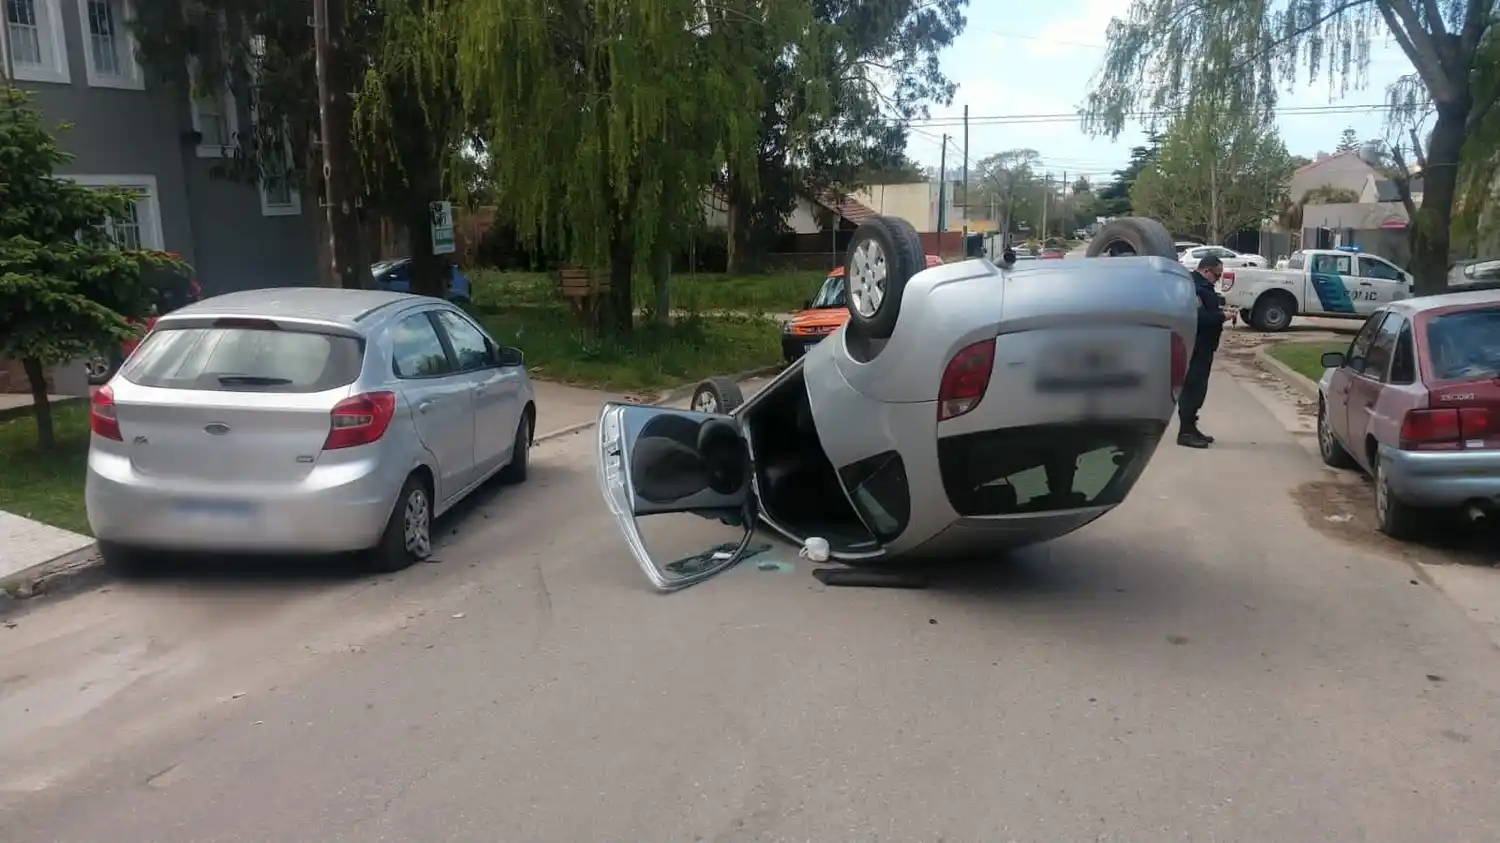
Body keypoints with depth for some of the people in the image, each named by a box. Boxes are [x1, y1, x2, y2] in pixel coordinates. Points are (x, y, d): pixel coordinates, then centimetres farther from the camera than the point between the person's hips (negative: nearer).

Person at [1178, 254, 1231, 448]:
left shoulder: (1202, 286, 18)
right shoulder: (1195, 288, -19)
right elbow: (1200, 317, -27)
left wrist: (1220, 309, 11)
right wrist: (1222, 316, -17)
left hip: (1202, 346, 11)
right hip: (1196, 347, -11)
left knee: (1196, 388, 14)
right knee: (1193, 388, -9)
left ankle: (1190, 428, 20)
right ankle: (1185, 432, -7)